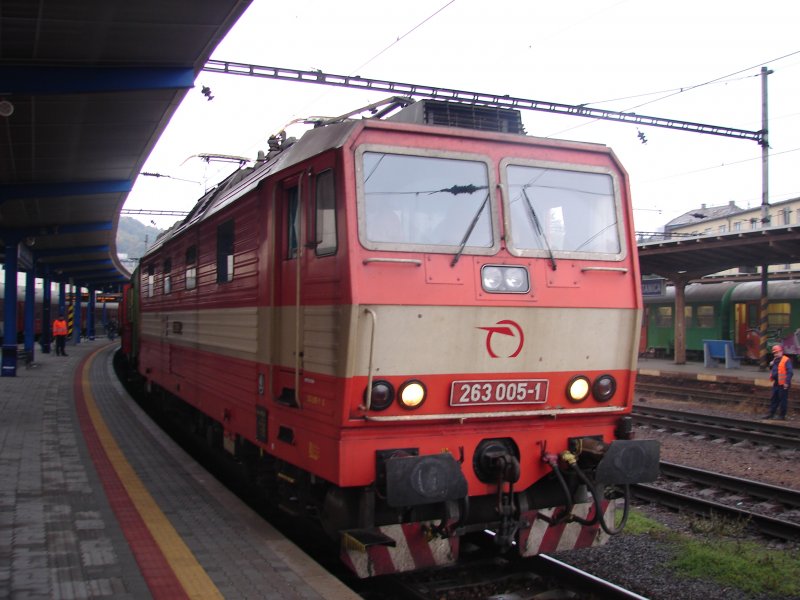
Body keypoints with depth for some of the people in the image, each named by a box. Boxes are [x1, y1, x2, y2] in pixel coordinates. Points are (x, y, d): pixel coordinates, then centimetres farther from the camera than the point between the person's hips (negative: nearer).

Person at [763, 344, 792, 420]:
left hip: (783, 384, -9)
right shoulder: (775, 360, 14)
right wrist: (771, 365, 5)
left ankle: (782, 415, 7)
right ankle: (771, 413, 20)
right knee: (774, 399, 13)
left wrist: (787, 382, -21)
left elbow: (790, 372, -18)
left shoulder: (786, 360, -13)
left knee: (783, 400, 0)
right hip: (776, 384, 9)